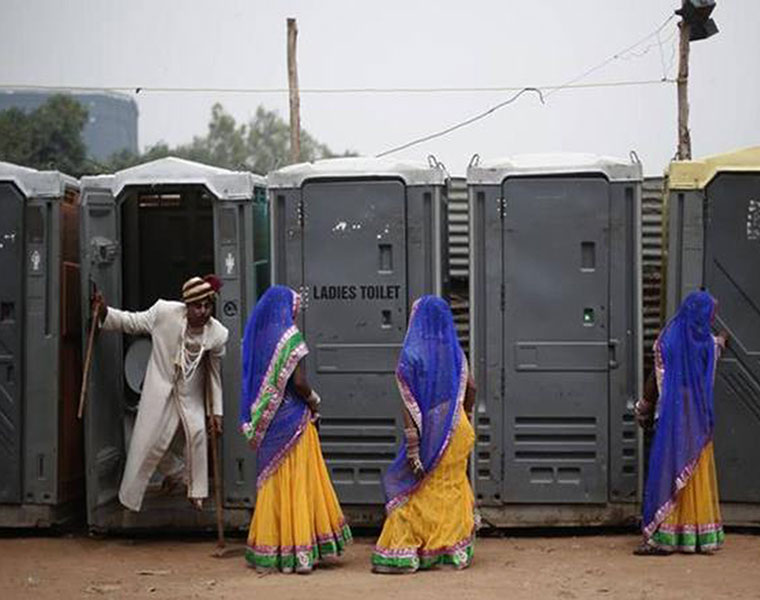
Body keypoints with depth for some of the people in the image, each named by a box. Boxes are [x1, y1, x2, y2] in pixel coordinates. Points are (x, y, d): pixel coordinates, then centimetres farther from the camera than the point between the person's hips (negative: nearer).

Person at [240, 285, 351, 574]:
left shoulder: (258, 336, 6)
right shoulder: (290, 338, -13)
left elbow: (254, 382, 9)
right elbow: (299, 382, -18)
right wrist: (314, 404, -1)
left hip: (266, 422, 6)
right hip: (292, 420, -6)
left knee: (273, 483, 13)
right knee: (298, 482, 0)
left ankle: (269, 551, 16)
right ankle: (299, 552, 1)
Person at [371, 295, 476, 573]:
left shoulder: (412, 355, -12)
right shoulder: (455, 352, 4)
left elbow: (409, 403, -15)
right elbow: (470, 389, 9)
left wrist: (412, 446, -17)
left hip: (429, 432, -5)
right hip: (457, 432, 5)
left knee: (412, 489, 2)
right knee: (453, 487, 14)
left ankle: (403, 554, 1)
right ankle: (456, 550, 17)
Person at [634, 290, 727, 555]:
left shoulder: (666, 340, -7)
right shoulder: (710, 343, 0)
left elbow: (655, 380, -5)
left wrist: (643, 410, 8)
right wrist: (722, 341, 50)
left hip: (672, 417, -2)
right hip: (699, 421, 2)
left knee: (667, 473, -3)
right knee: (699, 476, 10)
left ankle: (662, 536, -7)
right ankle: (701, 535, 13)